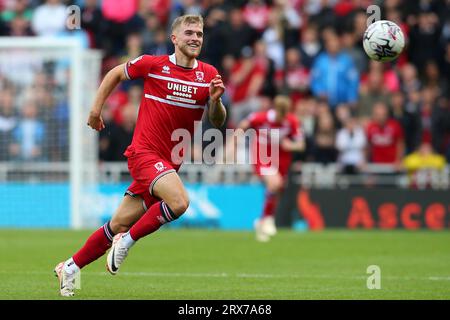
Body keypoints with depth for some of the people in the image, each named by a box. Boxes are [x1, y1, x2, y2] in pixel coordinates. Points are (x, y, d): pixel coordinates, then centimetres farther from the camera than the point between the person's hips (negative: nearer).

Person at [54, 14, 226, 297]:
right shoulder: (153, 64, -5)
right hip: (145, 152, -5)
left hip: (170, 162, 5)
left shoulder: (208, 74, 4)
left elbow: (217, 121, 6)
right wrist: (96, 109, 10)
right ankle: (127, 241, -10)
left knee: (120, 226, 8)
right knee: (179, 201, -30)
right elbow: (116, 74, 13)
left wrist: (216, 100, -15)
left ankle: (70, 268, 24)